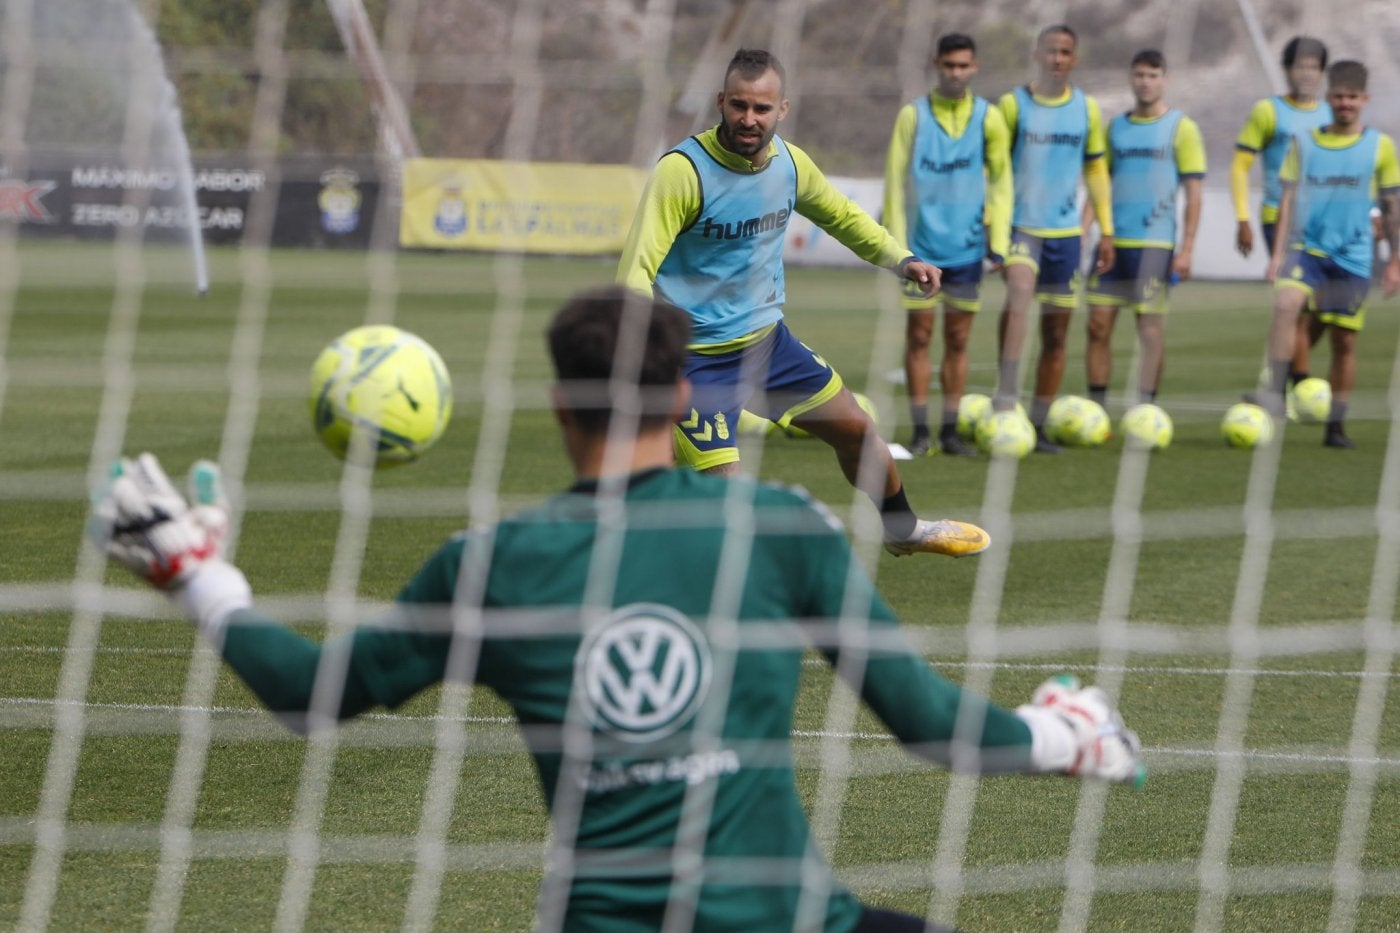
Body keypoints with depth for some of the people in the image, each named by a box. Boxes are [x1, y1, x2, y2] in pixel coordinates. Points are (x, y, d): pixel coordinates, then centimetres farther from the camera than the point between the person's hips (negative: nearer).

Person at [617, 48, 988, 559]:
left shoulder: (788, 161, -2)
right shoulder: (683, 171, -23)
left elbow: (840, 214, 20)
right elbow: (637, 268, -29)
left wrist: (899, 258, 10)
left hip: (767, 339, 7)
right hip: (698, 359, -7)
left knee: (855, 427, 20)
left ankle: (903, 529, 47)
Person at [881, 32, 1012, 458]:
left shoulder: (988, 117, 3)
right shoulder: (913, 115, 0)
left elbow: (1000, 182, 7)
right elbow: (896, 180, 0)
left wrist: (998, 242, 0)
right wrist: (895, 241, -6)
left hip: (967, 245, 1)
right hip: (922, 245, -1)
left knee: (958, 339, 5)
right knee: (919, 334, 0)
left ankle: (950, 430, 11)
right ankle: (920, 430, 4)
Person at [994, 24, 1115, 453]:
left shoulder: (1087, 109, 7)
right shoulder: (1013, 105, -1)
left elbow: (1096, 170, 15)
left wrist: (1106, 231, 12)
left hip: (1065, 231, 4)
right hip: (1020, 225, -4)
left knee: (1056, 332, 5)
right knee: (1019, 291, -32)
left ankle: (1038, 424, 15)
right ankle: (1005, 398, -33)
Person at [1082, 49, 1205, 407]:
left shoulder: (1181, 128, 0)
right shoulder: (1115, 127, 12)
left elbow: (1193, 193, -1)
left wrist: (1186, 249, -7)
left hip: (1155, 243, -4)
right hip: (1113, 241, 4)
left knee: (1151, 329, -2)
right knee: (1098, 324, 0)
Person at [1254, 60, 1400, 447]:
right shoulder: (1304, 143, 6)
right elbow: (1289, 199, 7)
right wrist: (1278, 253, 1)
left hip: (1353, 257, 0)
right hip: (1307, 249, 0)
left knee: (1344, 340, 2)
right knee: (1286, 304, -27)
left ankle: (1336, 425, 14)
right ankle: (1275, 394, -28)